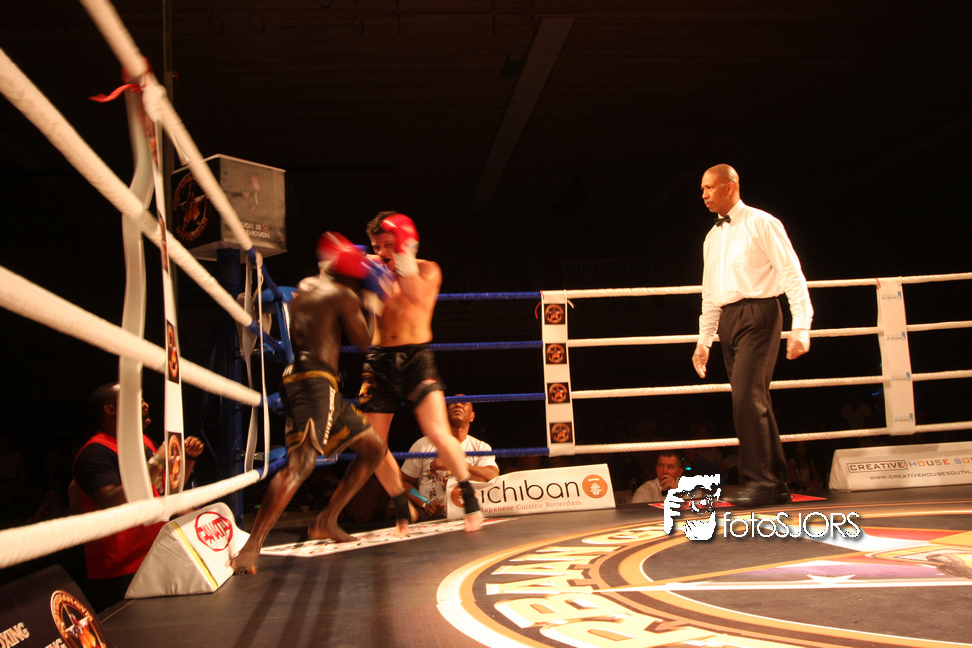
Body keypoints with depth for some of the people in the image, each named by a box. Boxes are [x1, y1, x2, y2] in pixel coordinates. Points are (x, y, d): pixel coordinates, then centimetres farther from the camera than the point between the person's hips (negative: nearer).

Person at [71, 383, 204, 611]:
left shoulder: (143, 441, 13)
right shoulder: (96, 452, -15)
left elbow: (170, 488, 26)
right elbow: (112, 504, -31)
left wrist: (189, 458, 9)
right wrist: (157, 460, -26)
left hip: (155, 563, 9)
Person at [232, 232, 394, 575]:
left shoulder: (305, 287, 20)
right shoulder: (343, 296, -3)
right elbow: (364, 341, 4)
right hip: (314, 381, -10)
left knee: (374, 447, 16)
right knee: (302, 461, -25)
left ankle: (326, 521, 20)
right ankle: (251, 547, -33)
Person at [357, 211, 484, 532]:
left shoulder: (427, 269, 4)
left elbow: (417, 295, -18)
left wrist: (403, 258, -19)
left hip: (416, 357, -3)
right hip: (379, 361, 4)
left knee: (438, 435, -17)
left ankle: (469, 495, 4)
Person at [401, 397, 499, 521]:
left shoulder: (481, 448, 8)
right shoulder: (423, 445, 8)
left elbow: (492, 477, -12)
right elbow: (404, 481, 9)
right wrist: (424, 504, -10)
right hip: (427, 519, -1)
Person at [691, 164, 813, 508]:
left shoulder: (761, 223, -1)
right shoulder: (712, 238, 19)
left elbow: (792, 275, -6)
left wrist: (800, 328, -14)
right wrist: (703, 340, 17)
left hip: (757, 314, -7)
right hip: (727, 320, 7)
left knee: (747, 396, -18)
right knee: (755, 402, 6)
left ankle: (759, 481, -12)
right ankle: (776, 485, 12)